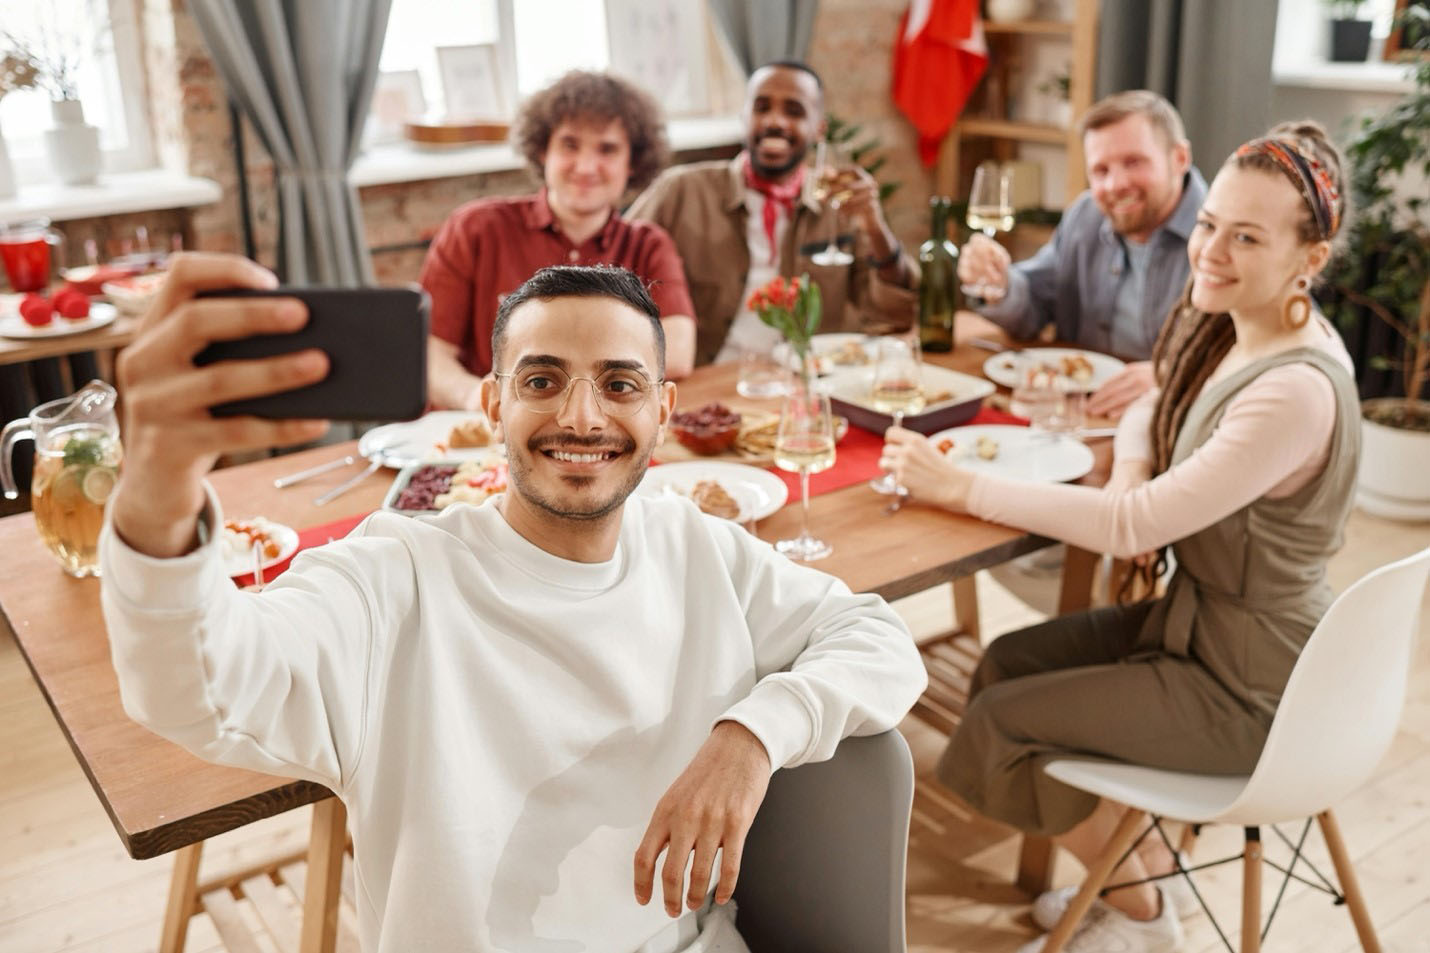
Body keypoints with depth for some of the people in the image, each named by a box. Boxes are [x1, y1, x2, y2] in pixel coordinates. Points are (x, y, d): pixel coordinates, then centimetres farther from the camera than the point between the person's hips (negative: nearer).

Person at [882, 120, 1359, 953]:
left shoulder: (1297, 391, -31)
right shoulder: (1227, 330, -3)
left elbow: (1135, 526, -31)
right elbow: (1153, 409, 14)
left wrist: (960, 487, -26)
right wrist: (1129, 477, -10)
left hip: (1249, 687, -9)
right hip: (1197, 614, 9)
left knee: (1001, 720, -3)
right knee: (1007, 662, 11)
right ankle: (1147, 862, 29)